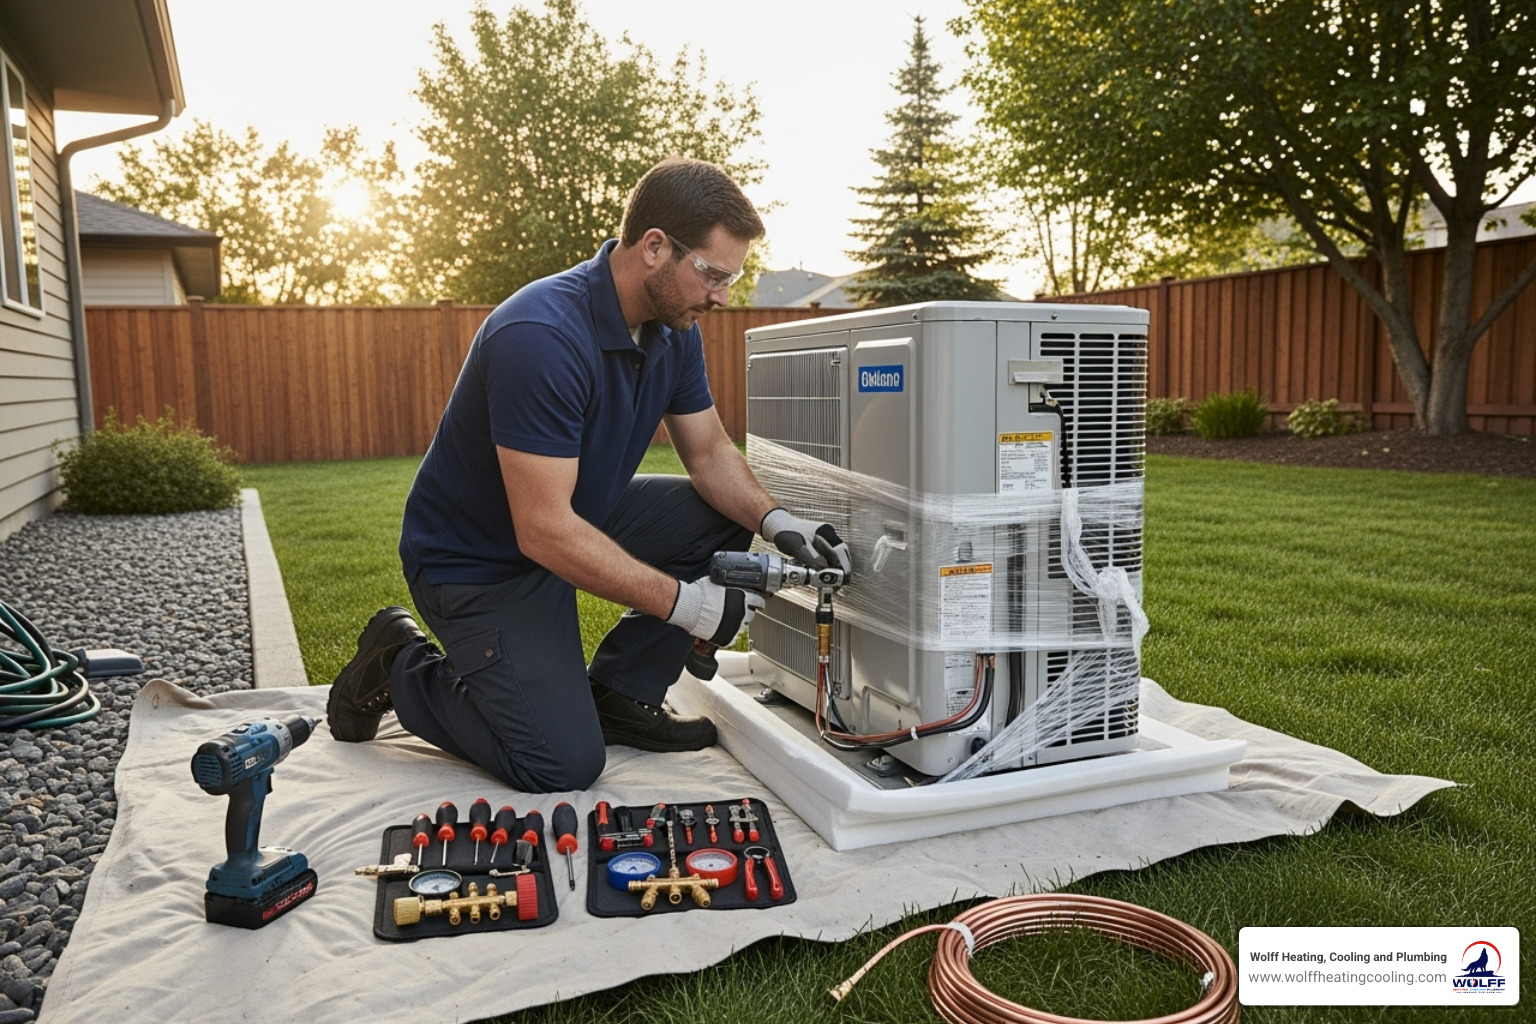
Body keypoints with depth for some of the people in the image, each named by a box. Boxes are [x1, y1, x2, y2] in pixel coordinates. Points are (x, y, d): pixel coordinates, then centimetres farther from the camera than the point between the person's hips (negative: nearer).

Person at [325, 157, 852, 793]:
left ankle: (619, 693, 7)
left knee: (723, 518, -3)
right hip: (477, 563, -8)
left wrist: (773, 519, -15)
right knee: (564, 765, -14)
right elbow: (545, 531, -33)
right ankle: (400, 669, 9)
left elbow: (708, 451, 5)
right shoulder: (541, 337, -32)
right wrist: (683, 602, -30)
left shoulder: (673, 327, -4)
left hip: (583, 517, 9)